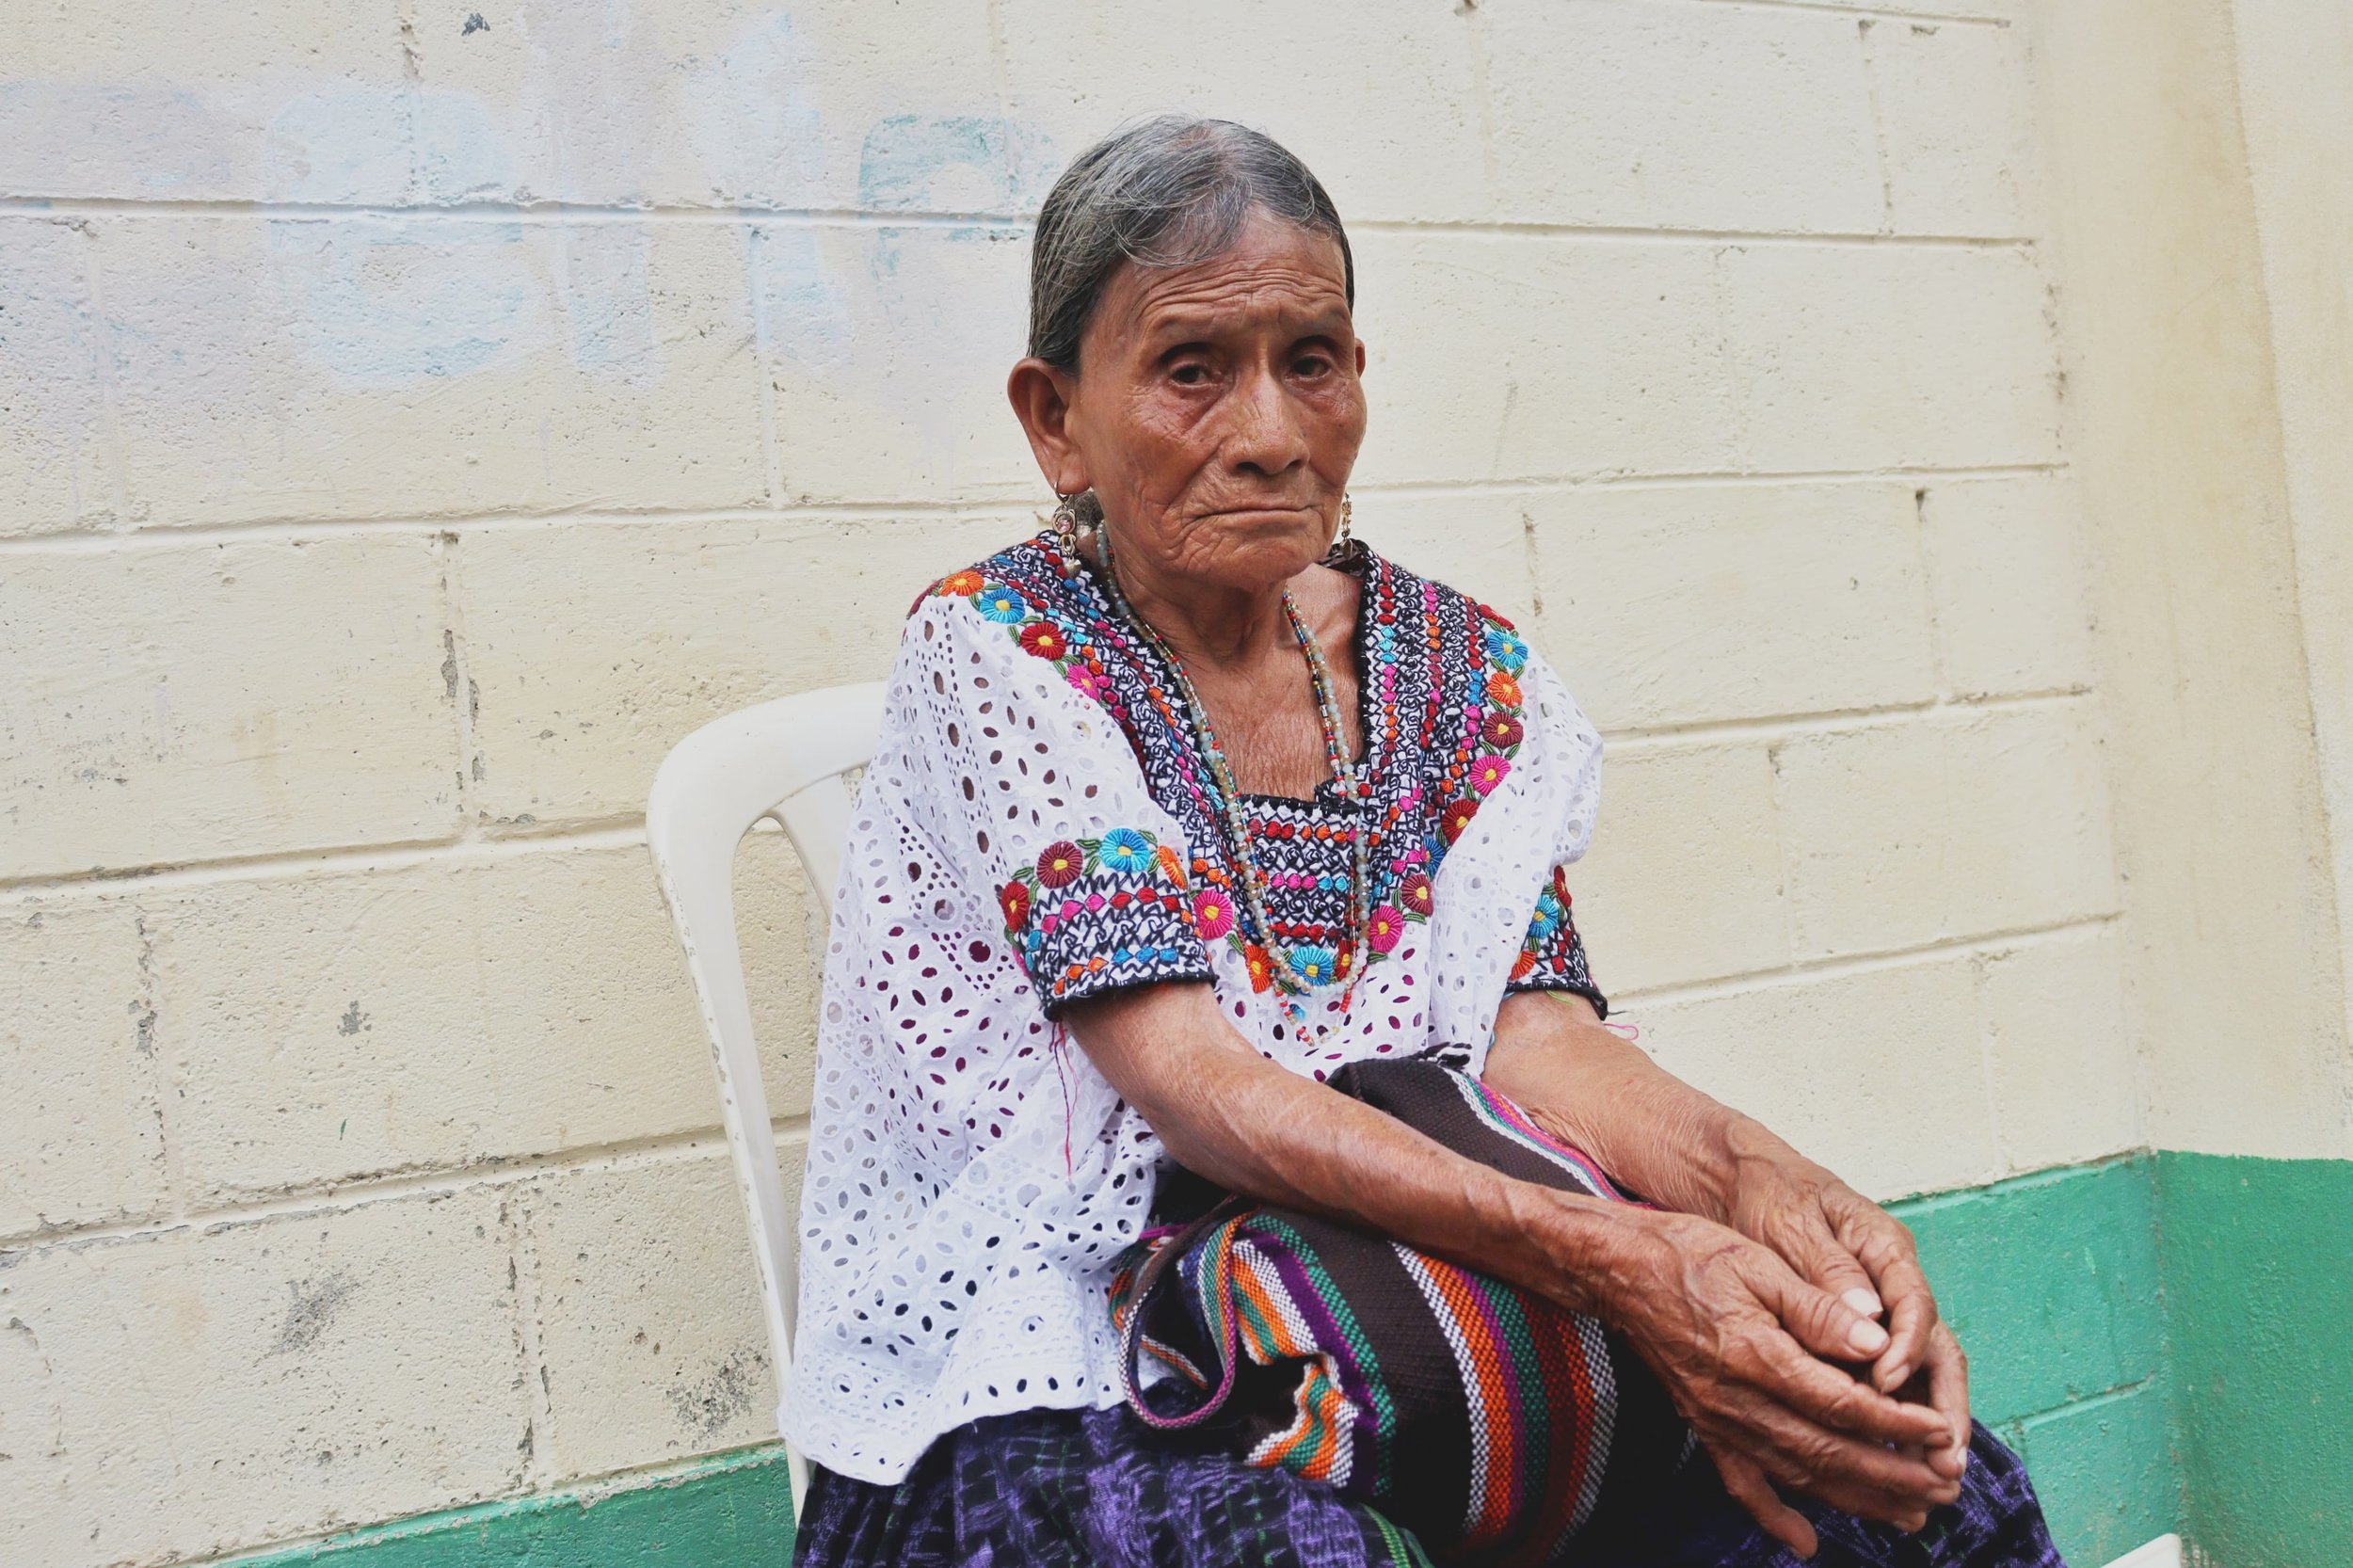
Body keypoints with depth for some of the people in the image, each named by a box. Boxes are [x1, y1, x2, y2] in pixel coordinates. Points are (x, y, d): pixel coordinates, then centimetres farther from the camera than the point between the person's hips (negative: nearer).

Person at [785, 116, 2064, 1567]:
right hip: (1065, 1371, -4)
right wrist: (1613, 1259, -31)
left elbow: (1535, 1025, -2)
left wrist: (1754, 1177, -25)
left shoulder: (1455, 667, 5)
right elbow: (1195, 1085, -20)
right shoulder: (1000, 654, -11)